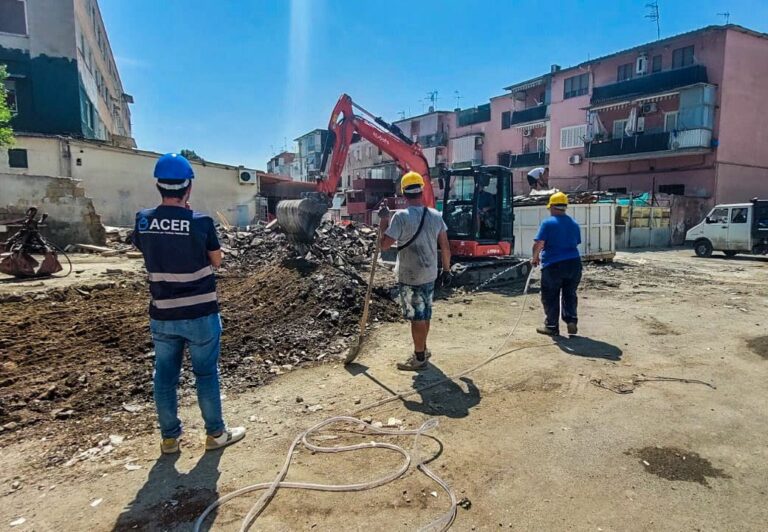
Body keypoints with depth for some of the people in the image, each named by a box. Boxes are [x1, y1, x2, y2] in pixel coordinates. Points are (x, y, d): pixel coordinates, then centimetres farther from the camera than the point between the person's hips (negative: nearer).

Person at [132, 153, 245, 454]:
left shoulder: (143, 221, -4)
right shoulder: (201, 222, -15)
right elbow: (216, 261, -1)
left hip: (162, 316, 4)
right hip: (200, 315, -3)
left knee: (165, 376, 15)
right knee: (206, 374, 10)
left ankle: (169, 437, 27)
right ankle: (215, 433, 24)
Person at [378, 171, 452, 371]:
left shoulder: (401, 216, -17)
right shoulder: (436, 216, 1)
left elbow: (384, 245, -15)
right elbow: (445, 247, 4)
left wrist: (383, 219, -4)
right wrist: (446, 269, 16)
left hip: (410, 276, -6)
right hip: (430, 273, 6)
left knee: (416, 316, 3)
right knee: (425, 313, 18)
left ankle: (419, 358, 13)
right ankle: (422, 350, 34)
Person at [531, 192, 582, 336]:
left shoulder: (548, 223, -7)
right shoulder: (574, 224, 10)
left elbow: (538, 244, -13)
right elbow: (576, 243, 16)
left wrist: (535, 258, 3)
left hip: (553, 265, -5)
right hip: (574, 263, 5)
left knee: (550, 297, 7)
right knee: (570, 294, 18)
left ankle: (552, 326, 13)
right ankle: (572, 321, 6)